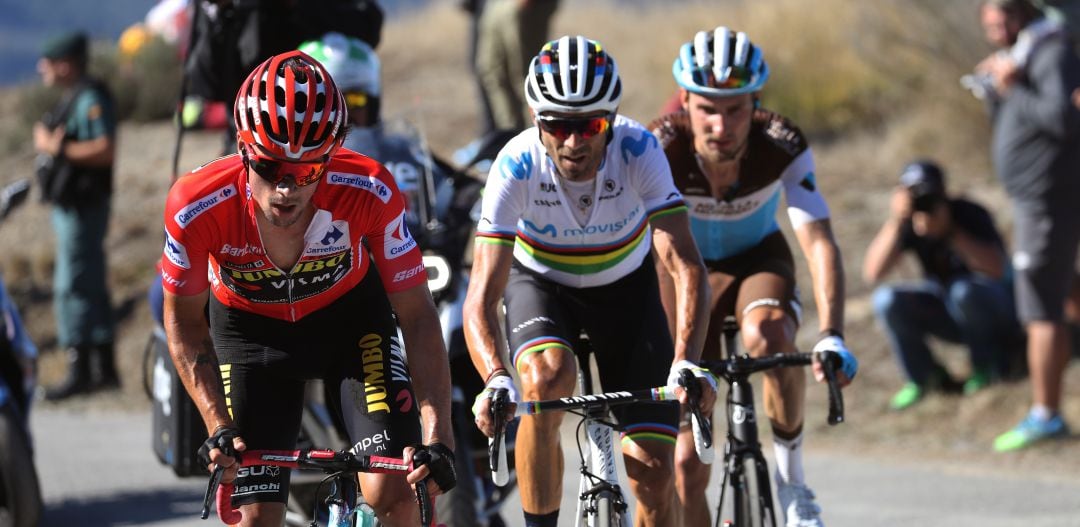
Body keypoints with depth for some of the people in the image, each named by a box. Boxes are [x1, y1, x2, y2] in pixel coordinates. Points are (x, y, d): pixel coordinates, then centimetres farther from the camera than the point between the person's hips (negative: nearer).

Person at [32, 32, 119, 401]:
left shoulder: (90, 99, -17)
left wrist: (58, 148, -22)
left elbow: (105, 149, -27)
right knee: (91, 287, 15)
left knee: (73, 288, -11)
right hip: (70, 205, 11)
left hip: (82, 207, -11)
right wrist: (48, 142, 6)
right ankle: (104, 367, 21)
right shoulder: (72, 98, 15)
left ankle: (79, 372, -10)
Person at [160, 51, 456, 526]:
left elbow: (416, 315, -25)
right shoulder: (197, 206, -34)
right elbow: (183, 321, -16)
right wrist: (219, 428, -25)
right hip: (250, 328, 0)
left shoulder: (369, 193, -34)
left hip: (349, 315, 0)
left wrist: (437, 441, -33)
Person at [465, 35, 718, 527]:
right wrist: (495, 380, -53)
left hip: (624, 287, 1)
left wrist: (687, 363, -52)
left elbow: (685, 265, -37)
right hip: (541, 285, -1)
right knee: (548, 376, -35)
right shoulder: (516, 166, -32)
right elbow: (482, 296, -35)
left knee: (653, 471, -8)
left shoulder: (638, 151, -31)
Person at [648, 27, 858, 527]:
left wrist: (831, 337, -49)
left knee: (769, 336, -37)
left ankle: (791, 475, -15)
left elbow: (819, 243, -35)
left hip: (758, 258, 0)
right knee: (688, 463, -6)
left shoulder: (783, 146, -29)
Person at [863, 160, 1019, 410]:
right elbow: (873, 272, -25)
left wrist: (950, 232, -39)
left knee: (964, 290, -37)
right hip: (947, 311, 4)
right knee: (887, 301, -20)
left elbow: (996, 269, -35)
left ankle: (987, 366, -12)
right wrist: (896, 221, -35)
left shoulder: (970, 214, -21)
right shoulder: (907, 224, -13)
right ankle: (924, 378, -4)